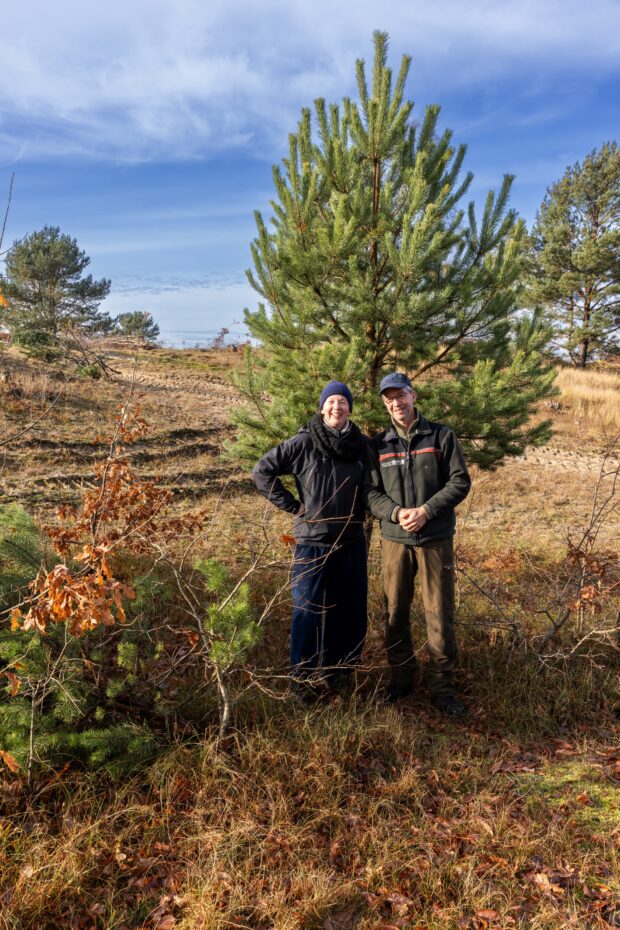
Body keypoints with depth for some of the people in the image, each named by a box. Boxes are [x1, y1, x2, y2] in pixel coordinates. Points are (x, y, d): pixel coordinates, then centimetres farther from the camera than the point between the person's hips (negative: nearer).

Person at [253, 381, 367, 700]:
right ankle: (302, 677, 18)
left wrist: (361, 511, 7)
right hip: (312, 542, -4)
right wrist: (292, 506, -8)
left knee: (350, 611, 11)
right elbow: (262, 471, -6)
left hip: (352, 542, 4)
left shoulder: (362, 445, 2)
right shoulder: (303, 443, -9)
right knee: (308, 612, 1)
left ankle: (340, 670, 31)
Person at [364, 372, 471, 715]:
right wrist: (396, 513, -15)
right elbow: (370, 491, 3)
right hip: (394, 539, 2)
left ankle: (442, 687, 17)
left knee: (439, 614, 2)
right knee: (395, 613, 11)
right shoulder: (378, 445, 6)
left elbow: (460, 481, -2)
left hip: (435, 539, -2)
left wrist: (426, 510, -14)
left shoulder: (441, 436, 1)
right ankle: (401, 676, 29)